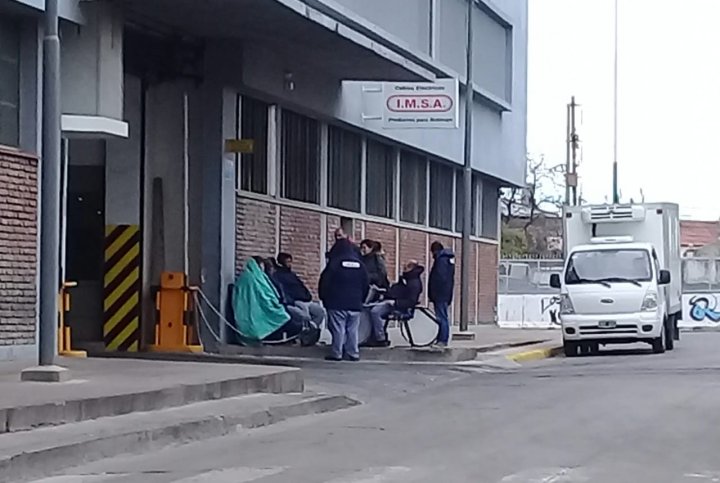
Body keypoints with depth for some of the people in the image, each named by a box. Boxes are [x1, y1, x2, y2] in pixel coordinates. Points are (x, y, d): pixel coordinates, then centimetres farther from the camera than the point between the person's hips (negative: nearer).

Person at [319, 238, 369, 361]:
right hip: (355, 303, 4)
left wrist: (324, 298, 9)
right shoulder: (359, 264, 7)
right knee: (353, 329, 7)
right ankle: (353, 353, 6)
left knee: (338, 329, -3)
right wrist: (361, 299, 21)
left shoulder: (334, 263, -7)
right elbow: (366, 285, 13)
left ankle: (337, 353, -5)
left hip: (337, 303, -4)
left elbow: (325, 282, -3)